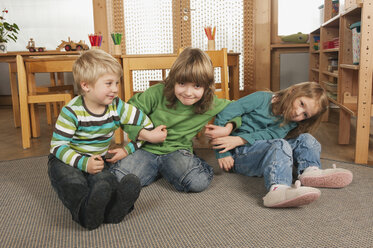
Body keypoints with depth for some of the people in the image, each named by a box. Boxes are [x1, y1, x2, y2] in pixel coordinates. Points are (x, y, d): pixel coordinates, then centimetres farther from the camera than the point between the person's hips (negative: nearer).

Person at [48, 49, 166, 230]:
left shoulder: (117, 107, -6)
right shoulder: (72, 111, -18)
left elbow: (145, 122, 2)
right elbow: (58, 146, -17)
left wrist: (128, 149, -6)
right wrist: (84, 163, -33)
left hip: (97, 160, 2)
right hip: (66, 159, -2)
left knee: (104, 180, -33)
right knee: (73, 181, -37)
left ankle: (112, 208, -59)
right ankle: (85, 212, -58)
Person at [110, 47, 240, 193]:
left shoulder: (210, 104, -6)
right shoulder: (158, 93, -12)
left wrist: (229, 127, -8)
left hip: (178, 151, 1)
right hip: (147, 149, 0)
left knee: (199, 182, -29)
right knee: (118, 179, -23)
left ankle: (164, 169, 2)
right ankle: (159, 169, 5)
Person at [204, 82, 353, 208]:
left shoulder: (289, 124, 6)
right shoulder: (262, 99, -6)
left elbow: (267, 136, -13)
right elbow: (225, 113, -10)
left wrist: (238, 140, -30)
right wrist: (222, 153, -14)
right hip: (239, 154, -5)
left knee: (305, 139, -2)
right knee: (280, 145, -33)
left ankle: (310, 171, -30)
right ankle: (277, 190, -61)